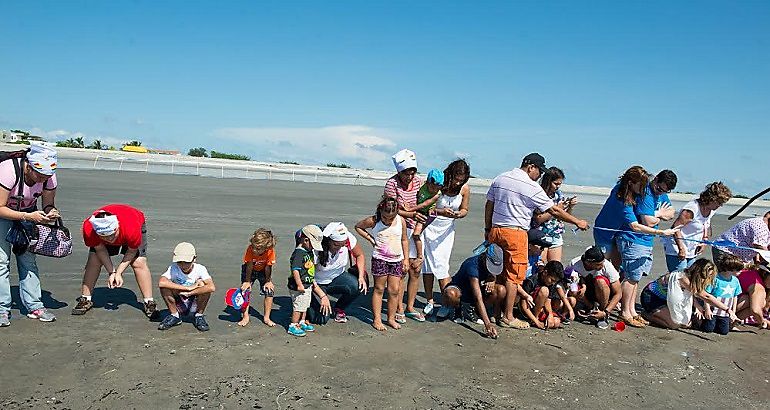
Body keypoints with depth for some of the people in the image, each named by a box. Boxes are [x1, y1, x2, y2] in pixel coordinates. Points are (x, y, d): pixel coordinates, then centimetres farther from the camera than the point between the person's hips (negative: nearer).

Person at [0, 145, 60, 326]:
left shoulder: (49, 177, -20)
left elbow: (48, 204, -7)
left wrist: (51, 212, -30)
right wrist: (29, 217, -38)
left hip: (28, 213, 4)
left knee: (28, 260, 0)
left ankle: (34, 306, 2)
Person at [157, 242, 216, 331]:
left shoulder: (200, 269, -18)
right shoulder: (173, 269, -15)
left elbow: (212, 287, -36)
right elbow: (161, 283, -37)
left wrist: (189, 293, -32)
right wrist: (188, 288, -35)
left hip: (195, 305, -1)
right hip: (178, 306, 1)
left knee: (202, 284, -27)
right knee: (165, 286, -22)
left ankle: (199, 316, -6)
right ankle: (174, 315, -2)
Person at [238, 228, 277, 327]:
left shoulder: (270, 251, -33)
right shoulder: (250, 249, -34)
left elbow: (268, 267, -20)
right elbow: (249, 266, -24)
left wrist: (268, 281, -12)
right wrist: (247, 281, -17)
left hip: (263, 271, 1)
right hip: (249, 270, 0)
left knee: (270, 291, -9)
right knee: (245, 291, -10)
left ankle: (266, 318, 6)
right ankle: (245, 317, 5)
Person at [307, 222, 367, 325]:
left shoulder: (348, 239, -20)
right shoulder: (317, 249, -30)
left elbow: (360, 255, -2)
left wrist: (361, 276, -15)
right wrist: (322, 296, -33)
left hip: (337, 277, 4)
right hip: (318, 283, -4)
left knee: (358, 286, -27)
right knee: (322, 319, -18)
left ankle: (339, 309, 2)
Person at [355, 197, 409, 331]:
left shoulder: (401, 221, -2)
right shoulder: (374, 221, -9)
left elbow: (404, 240, 8)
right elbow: (358, 226, 6)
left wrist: (406, 259, 7)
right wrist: (371, 239, -3)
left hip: (397, 259, 3)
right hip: (380, 259, -2)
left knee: (394, 290, 5)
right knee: (379, 289, 3)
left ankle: (391, 318, 18)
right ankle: (377, 320, 11)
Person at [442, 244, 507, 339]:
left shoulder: (493, 263, -14)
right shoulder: (472, 265, -35)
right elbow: (478, 298, -41)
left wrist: (491, 282, -19)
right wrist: (487, 324, -47)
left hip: (476, 290, 5)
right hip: (460, 289, -5)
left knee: (501, 290, -21)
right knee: (450, 295, -41)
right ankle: (458, 308, -5)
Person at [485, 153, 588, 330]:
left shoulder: (500, 179, 11)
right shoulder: (532, 187, -8)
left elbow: (489, 206, 13)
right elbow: (554, 210, -4)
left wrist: (487, 229, 20)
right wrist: (578, 222, 6)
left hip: (495, 230, 7)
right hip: (515, 233, -7)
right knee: (513, 275, 0)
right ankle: (508, 317, 3)